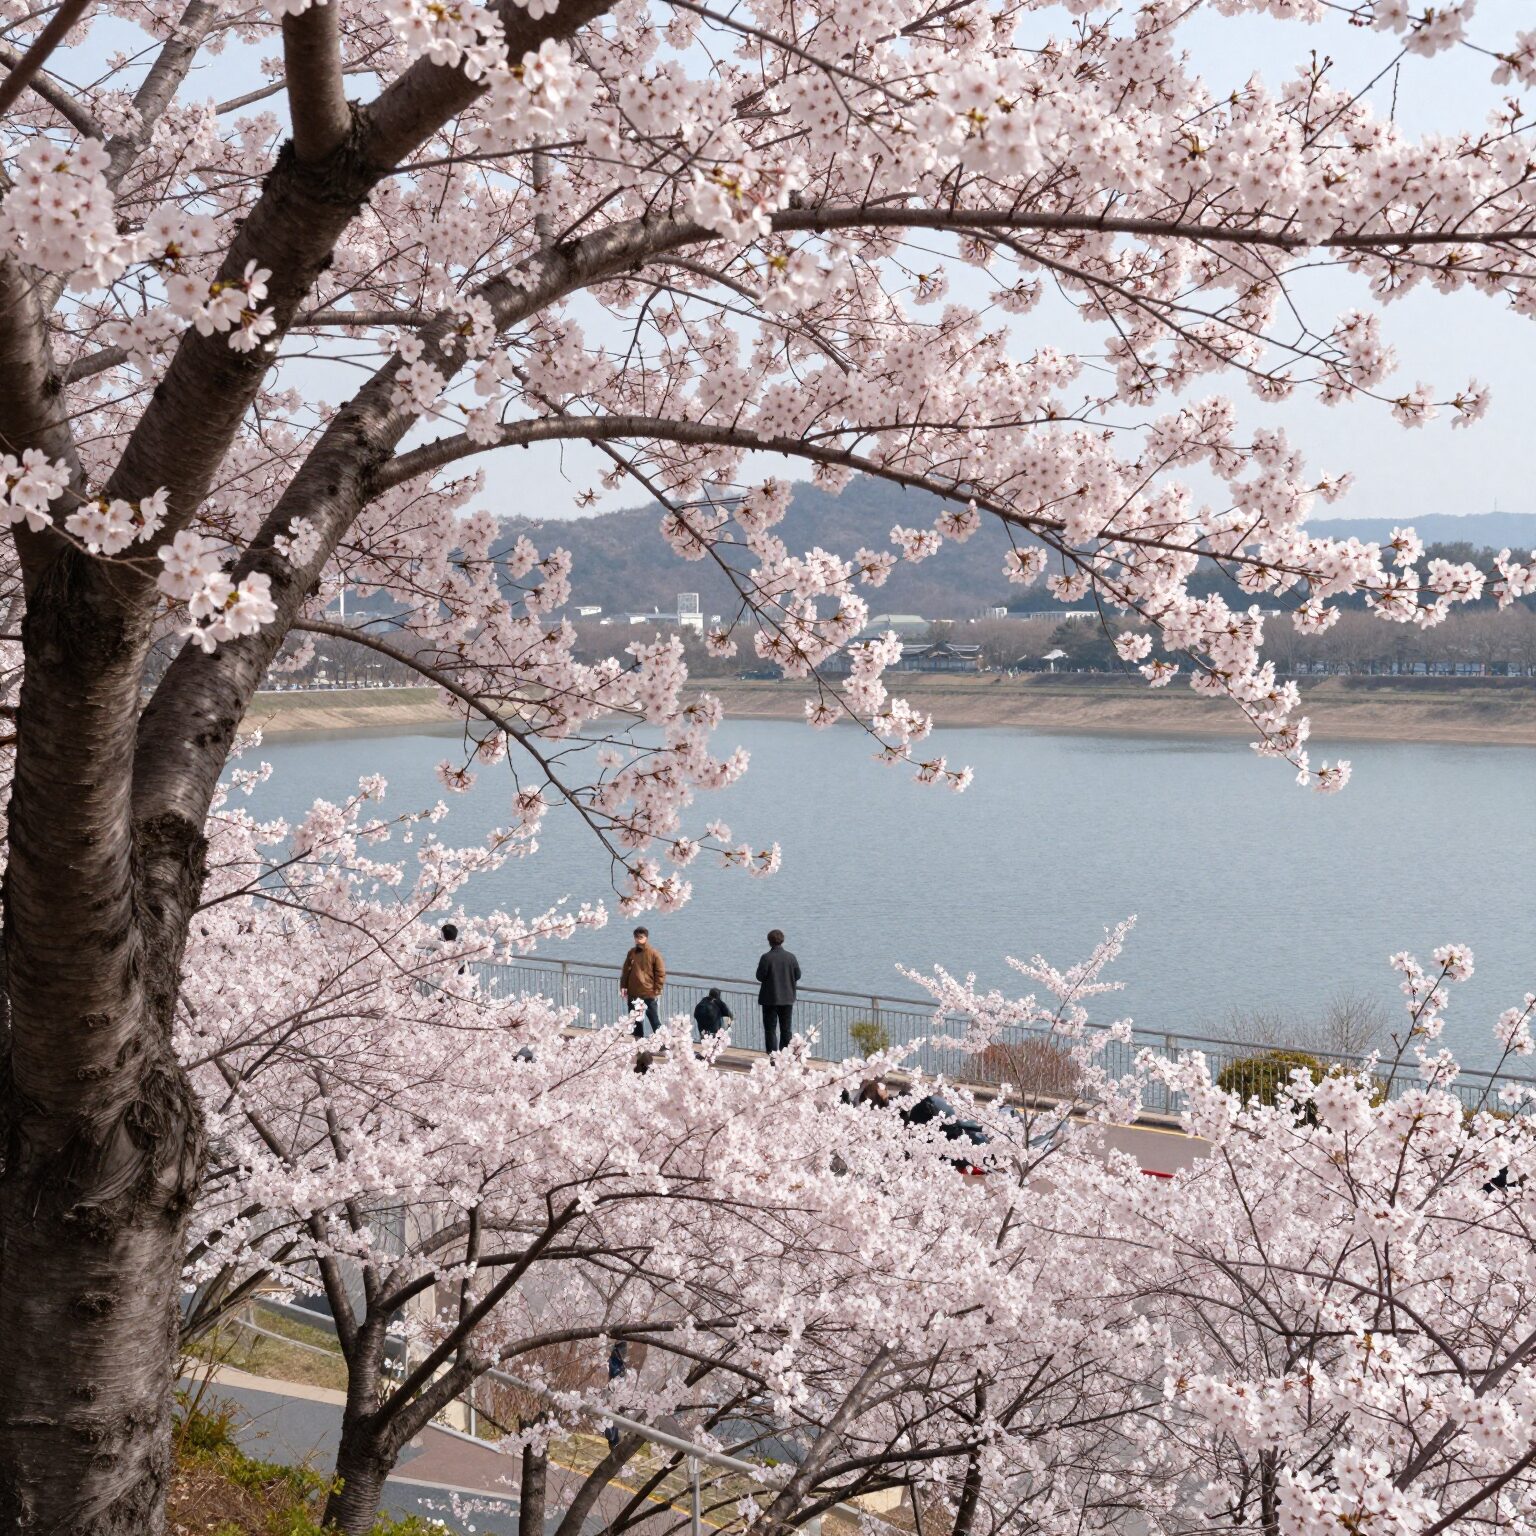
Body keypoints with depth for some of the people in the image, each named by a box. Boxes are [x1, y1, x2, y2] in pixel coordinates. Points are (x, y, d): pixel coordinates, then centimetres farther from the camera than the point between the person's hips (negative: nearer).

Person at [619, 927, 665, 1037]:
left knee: (654, 1020, 1)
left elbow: (661, 973, -7)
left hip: (649, 994, -5)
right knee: (635, 1020, 12)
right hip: (633, 994, 5)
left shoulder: (654, 953, -7)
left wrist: (657, 990, -9)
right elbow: (625, 971, 13)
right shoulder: (631, 953, 6)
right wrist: (623, 986, 5)